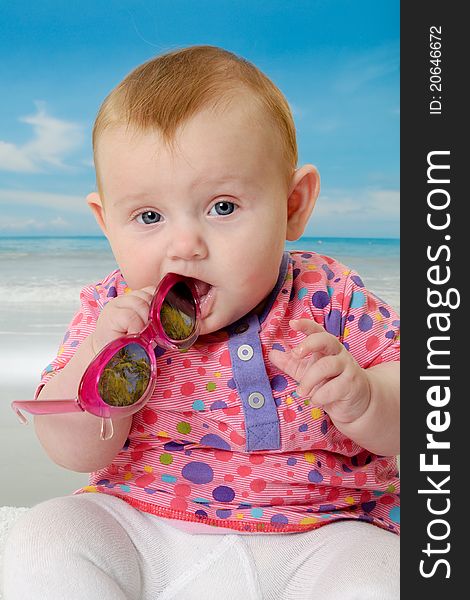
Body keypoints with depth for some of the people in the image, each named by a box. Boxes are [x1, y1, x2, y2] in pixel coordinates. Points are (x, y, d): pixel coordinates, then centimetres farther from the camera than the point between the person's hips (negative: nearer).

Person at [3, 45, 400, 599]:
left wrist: (361, 398, -29)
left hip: (317, 534, -1)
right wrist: (97, 361, -25)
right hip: (137, 528, 3)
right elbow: (75, 453, -7)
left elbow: (394, 426, -6)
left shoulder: (329, 297, -10)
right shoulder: (112, 310, -5)